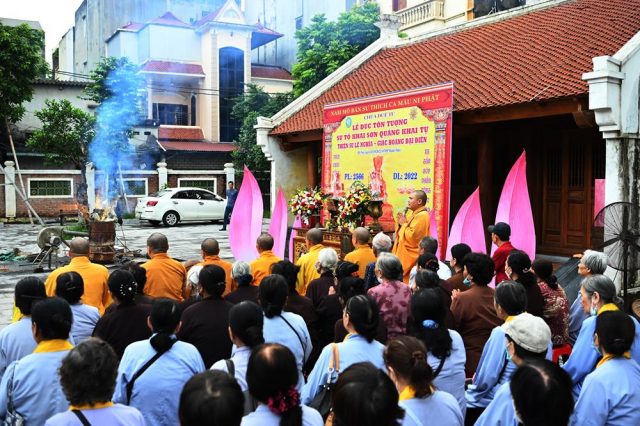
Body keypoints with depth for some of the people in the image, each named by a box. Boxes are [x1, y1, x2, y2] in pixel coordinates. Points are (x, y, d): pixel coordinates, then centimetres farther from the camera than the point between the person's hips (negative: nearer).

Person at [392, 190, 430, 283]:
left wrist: (404, 223, -12)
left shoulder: (422, 216, -17)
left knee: (406, 283, -7)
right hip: (406, 255, 10)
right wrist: (401, 223, 2)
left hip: (411, 257, -10)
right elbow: (404, 233, 20)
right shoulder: (414, 214, 15)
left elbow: (411, 237, -24)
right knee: (404, 281, 13)